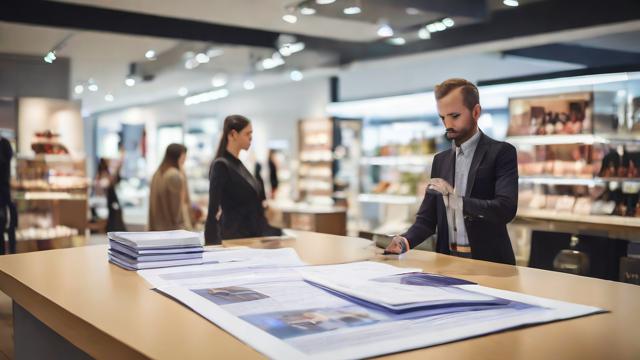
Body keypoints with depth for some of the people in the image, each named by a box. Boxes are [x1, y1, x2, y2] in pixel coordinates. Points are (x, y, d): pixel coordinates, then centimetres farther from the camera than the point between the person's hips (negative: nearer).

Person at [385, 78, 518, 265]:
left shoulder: (501, 152, -3)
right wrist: (405, 241, -9)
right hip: (448, 261, 3)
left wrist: (457, 200, -26)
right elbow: (427, 217, 9)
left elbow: (506, 208, -15)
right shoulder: (441, 160, 12)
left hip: (489, 263, -3)